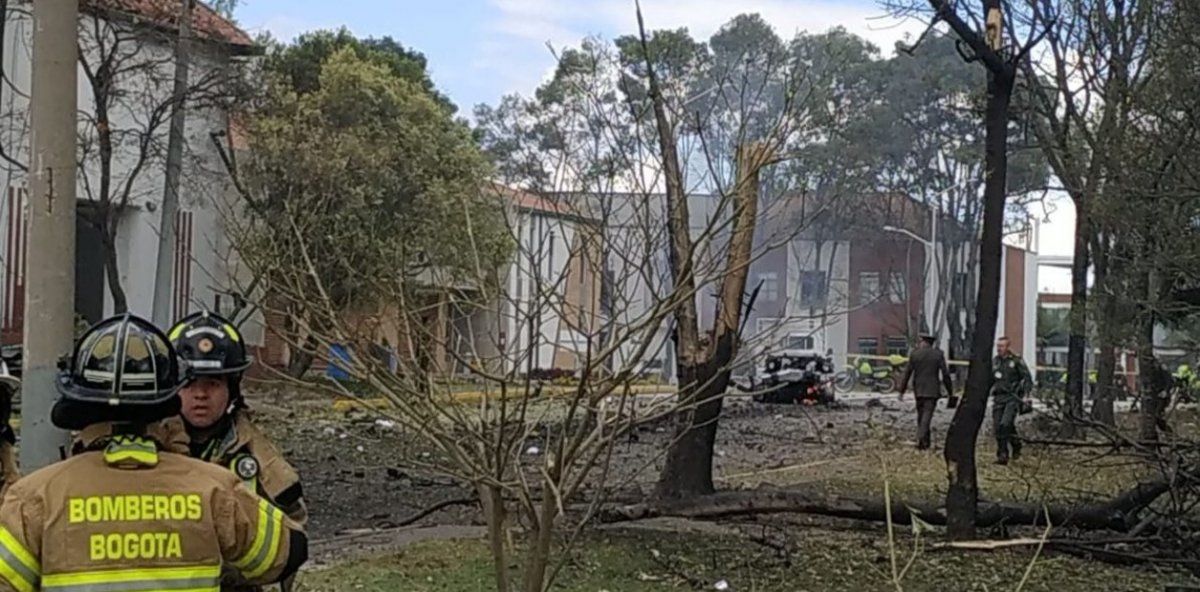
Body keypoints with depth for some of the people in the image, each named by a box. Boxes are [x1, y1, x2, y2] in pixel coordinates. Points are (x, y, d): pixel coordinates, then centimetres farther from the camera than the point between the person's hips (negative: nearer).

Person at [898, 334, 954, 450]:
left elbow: (907, 373, 0)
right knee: (927, 415, -5)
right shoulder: (938, 354, -2)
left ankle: (925, 442, 20)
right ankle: (920, 439, -21)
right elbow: (945, 374, -3)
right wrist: (950, 391, 6)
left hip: (918, 390, 2)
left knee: (921, 416, 15)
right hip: (932, 391, -2)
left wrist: (902, 391, 6)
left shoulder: (914, 354, -1)